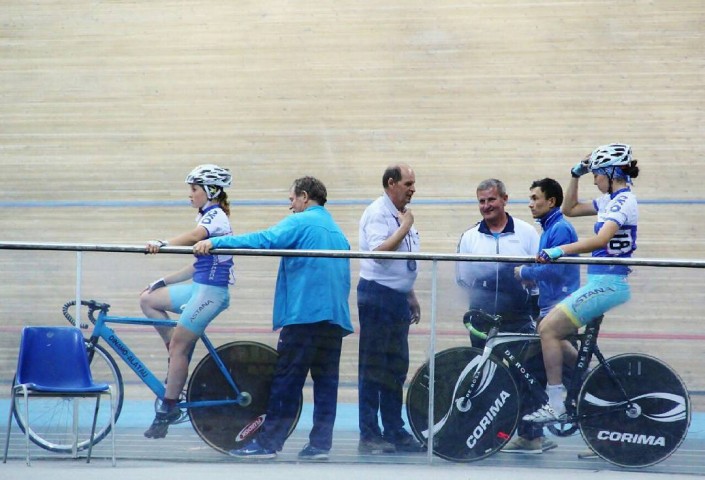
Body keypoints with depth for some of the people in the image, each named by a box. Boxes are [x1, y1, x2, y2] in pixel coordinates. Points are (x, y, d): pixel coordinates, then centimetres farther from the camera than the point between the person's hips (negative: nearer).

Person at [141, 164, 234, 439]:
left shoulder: (215, 216, -11)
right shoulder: (209, 217, 19)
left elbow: (194, 236, -33)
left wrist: (162, 244, -47)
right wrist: (164, 281, 18)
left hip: (211, 291, -10)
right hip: (199, 287, 10)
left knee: (178, 345, -10)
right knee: (148, 299, 6)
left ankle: (168, 408, -5)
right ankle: (179, 357, 6)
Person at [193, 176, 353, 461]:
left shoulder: (301, 223, -3)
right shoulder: (338, 231, 22)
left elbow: (263, 240, -17)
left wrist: (215, 242, -20)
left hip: (304, 313, -7)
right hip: (335, 317, 7)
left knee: (287, 381, -5)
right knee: (326, 381, 6)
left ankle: (268, 443, -4)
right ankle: (320, 444, 3)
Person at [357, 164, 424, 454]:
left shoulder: (400, 216, 16)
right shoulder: (377, 213, -12)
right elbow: (379, 250, -27)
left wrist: (411, 297, 23)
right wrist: (405, 227, -18)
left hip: (398, 299, 9)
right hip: (378, 295, -9)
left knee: (396, 367, 12)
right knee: (373, 368, -5)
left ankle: (394, 432, 19)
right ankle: (369, 436, -3)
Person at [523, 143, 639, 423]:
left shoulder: (623, 201, -14)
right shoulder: (611, 200, 16)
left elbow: (601, 240, -29)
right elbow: (570, 209, 28)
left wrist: (560, 251, -35)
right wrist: (576, 175, 18)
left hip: (607, 284, -10)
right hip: (600, 282, 10)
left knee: (548, 329, -13)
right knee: (550, 331, 9)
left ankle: (556, 405, -10)